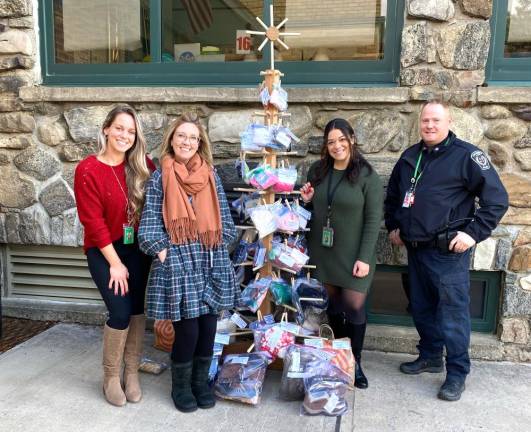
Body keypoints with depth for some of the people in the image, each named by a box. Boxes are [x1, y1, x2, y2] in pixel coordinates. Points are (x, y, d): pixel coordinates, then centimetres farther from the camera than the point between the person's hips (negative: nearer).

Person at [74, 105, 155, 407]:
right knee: (121, 312, -8)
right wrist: (115, 262, -12)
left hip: (137, 248, 4)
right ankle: (111, 377, 14)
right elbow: (93, 221, -13)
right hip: (104, 251, -4)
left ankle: (132, 373, 22)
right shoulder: (88, 170, -13)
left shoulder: (142, 166, -1)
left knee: (138, 309, 4)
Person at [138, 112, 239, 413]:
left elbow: (224, 217, 11)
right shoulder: (160, 177, 0)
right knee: (187, 329, -2)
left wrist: (220, 248, 3)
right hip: (177, 262, -3)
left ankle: (201, 381, 30)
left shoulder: (211, 174, 8)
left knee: (208, 326, 7)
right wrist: (164, 253, -9)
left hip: (211, 262, 3)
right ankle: (181, 386, 23)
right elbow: (150, 222, -2)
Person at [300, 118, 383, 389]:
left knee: (354, 307, -2)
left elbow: (373, 220, -11)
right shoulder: (317, 171, 4)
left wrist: (364, 257, -16)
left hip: (353, 255, -4)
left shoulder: (367, 176, -10)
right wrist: (307, 201, -6)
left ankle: (355, 363, 19)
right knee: (333, 305, 13)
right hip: (323, 252, 4)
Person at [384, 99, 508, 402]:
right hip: (415, 249, 7)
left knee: (453, 313, 0)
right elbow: (393, 195, 25)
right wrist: (393, 226, 17)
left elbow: (497, 198, -11)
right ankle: (430, 357, 34)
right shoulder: (410, 156, 11)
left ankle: (458, 373, 14)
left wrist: (474, 233, -15)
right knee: (421, 308, 17)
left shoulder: (467, 155, -8)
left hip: (448, 252, -6)